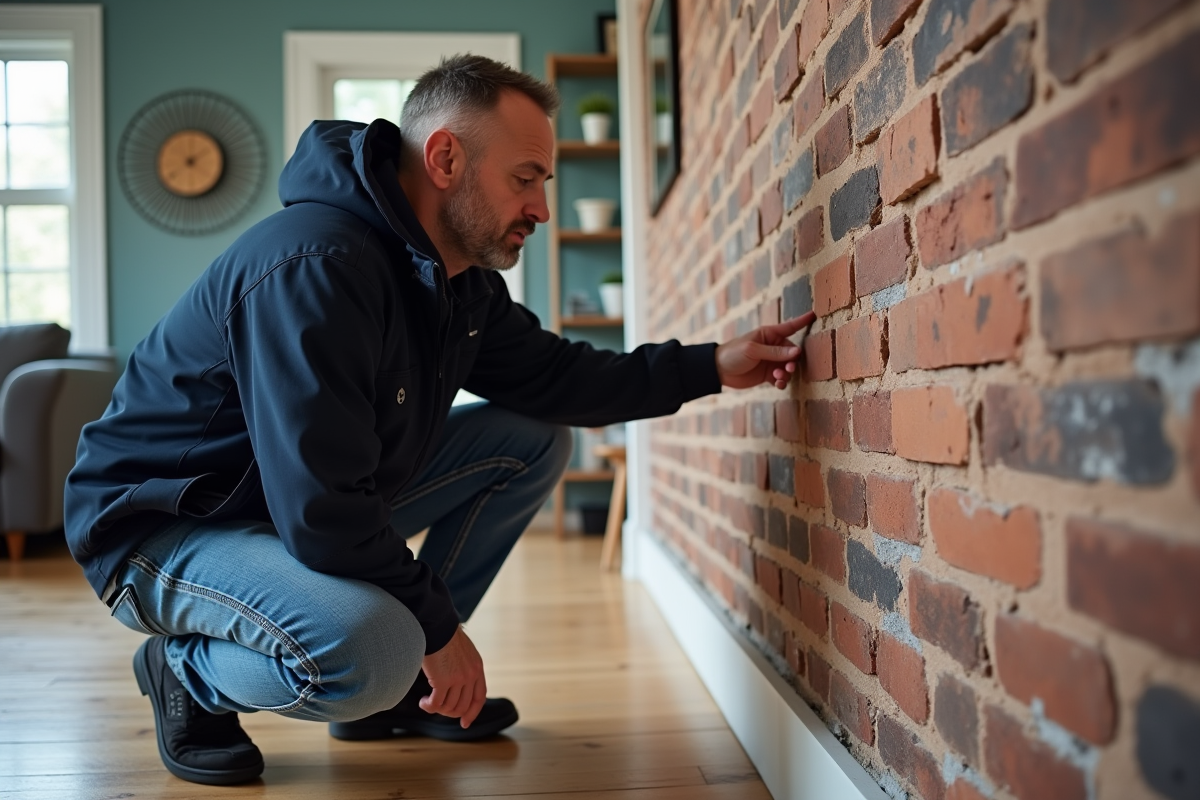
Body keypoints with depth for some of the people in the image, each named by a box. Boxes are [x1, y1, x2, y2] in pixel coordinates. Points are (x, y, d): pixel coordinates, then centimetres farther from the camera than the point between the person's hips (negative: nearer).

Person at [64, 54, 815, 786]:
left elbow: (549, 374, 8)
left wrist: (711, 367, 1)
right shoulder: (313, 269, -32)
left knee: (533, 441, 0)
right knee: (370, 651, -37)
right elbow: (319, 514, -33)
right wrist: (439, 623, -20)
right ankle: (187, 674, -1)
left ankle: (393, 686, 8)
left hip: (333, 500, 9)